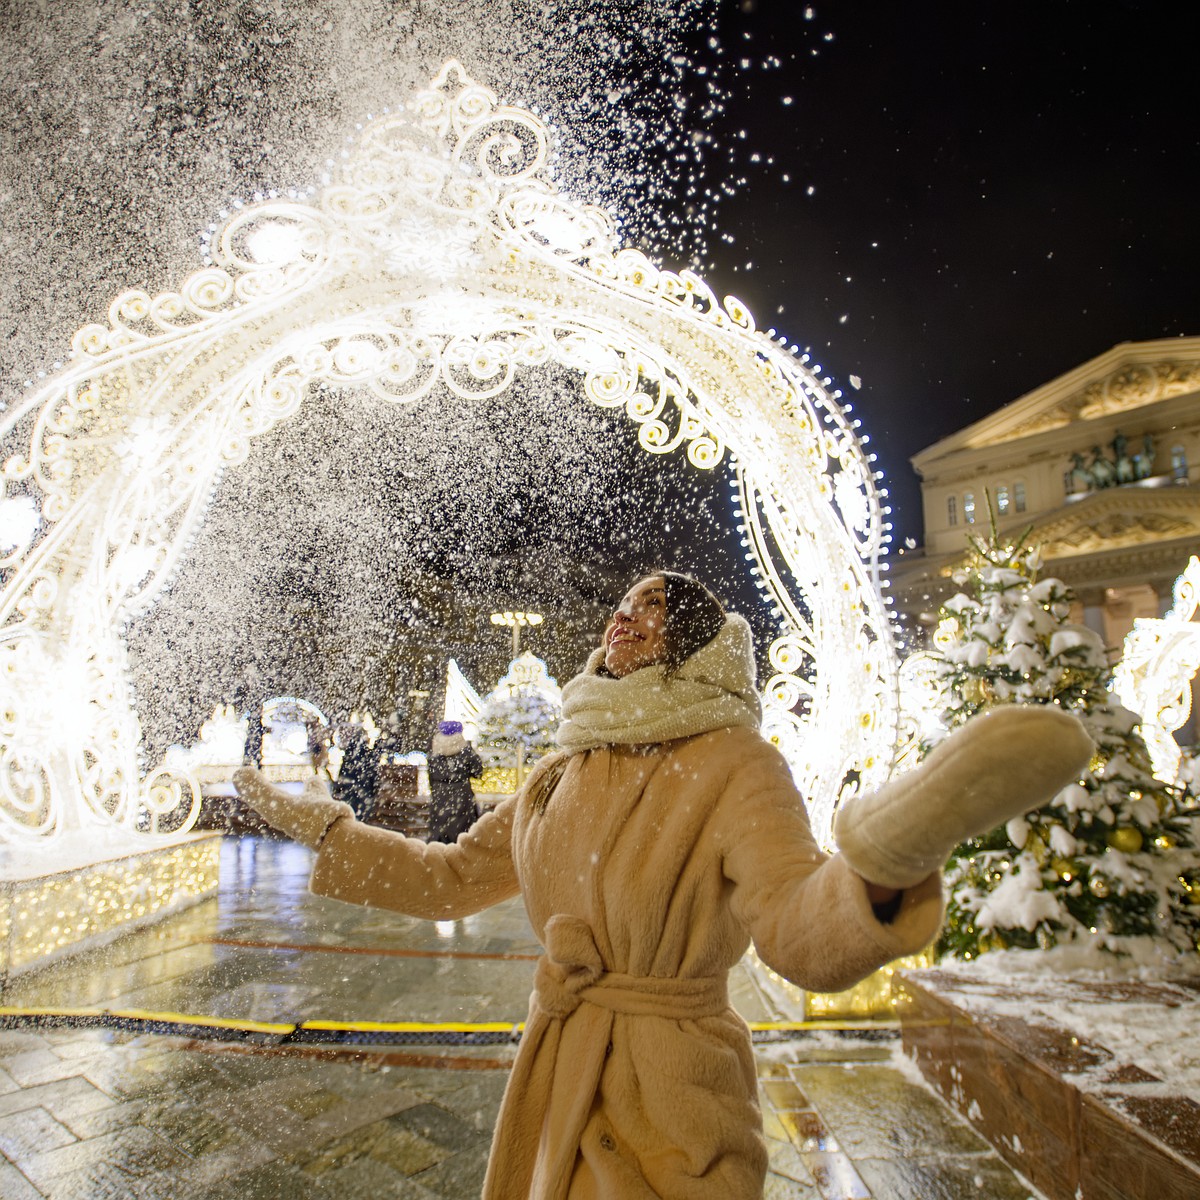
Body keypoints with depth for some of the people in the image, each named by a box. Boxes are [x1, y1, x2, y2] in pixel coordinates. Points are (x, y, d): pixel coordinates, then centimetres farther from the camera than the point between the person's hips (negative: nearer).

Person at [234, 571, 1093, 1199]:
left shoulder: (733, 766, -15)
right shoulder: (565, 776, 3)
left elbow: (799, 931, -30)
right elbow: (449, 879, 11)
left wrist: (880, 873, -52)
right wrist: (322, 827, 12)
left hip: (667, 1100, -5)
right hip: (553, 1086, 6)